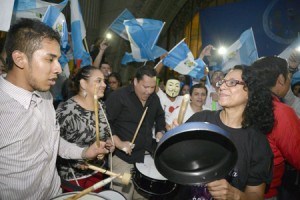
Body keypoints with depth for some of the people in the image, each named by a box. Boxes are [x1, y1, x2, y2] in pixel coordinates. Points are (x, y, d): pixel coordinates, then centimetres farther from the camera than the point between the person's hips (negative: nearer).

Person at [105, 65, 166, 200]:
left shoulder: (154, 98, 6)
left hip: (147, 155, 6)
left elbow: (160, 116, 24)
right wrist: (119, 143, -23)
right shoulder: (119, 96, -16)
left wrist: (160, 132, 8)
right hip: (123, 156, -6)